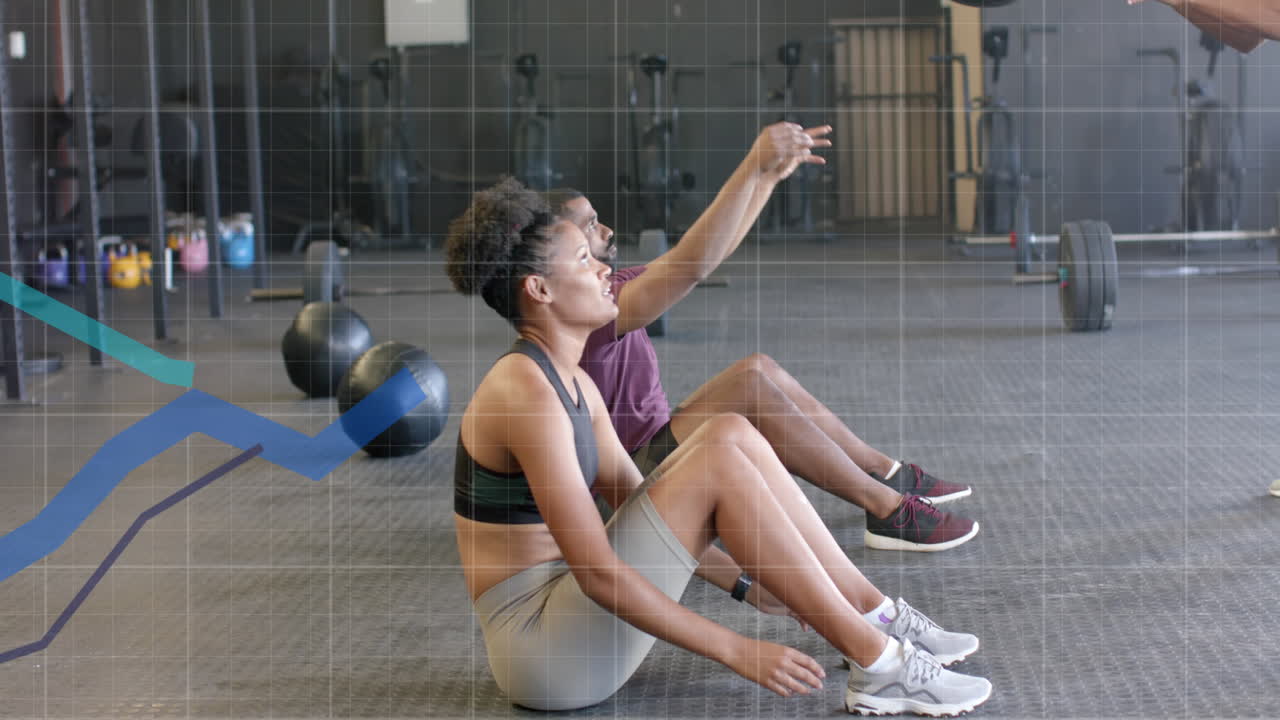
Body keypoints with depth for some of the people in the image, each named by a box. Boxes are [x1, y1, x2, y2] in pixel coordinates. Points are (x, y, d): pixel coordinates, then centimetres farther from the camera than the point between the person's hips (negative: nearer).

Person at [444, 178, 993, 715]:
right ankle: (879, 666, -15)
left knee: (732, 435, -1)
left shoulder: (572, 383, 10)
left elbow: (648, 510, 18)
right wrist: (736, 651, -23)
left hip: (563, 606, 9)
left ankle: (874, 614, 3)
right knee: (718, 462, -20)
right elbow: (597, 571, -24)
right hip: (539, 650, -9)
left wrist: (749, 584, 10)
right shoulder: (527, 393, -20)